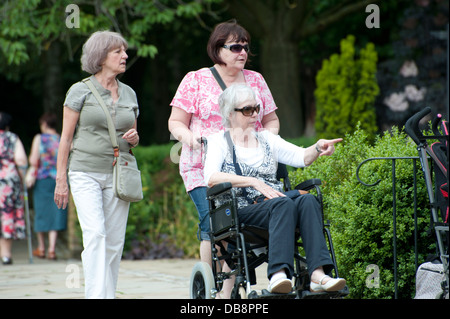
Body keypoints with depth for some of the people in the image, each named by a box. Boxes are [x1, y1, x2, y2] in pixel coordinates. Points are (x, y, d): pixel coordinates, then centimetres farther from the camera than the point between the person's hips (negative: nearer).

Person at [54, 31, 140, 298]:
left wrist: (134, 138, -2)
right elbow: (66, 138, 1)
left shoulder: (129, 93, 13)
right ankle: (96, 295, -22)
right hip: (86, 173, -4)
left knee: (115, 241, 1)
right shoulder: (81, 91, 0)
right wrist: (61, 180, -3)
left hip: (118, 175, 4)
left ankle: (108, 295, 10)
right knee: (95, 234, -19)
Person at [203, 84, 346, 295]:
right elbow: (211, 178, -9)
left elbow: (301, 157, 9)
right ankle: (278, 274, -54)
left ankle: (318, 275, -46)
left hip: (275, 203, 4)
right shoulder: (219, 141, 10)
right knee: (283, 204, -35)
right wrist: (254, 182, -18)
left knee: (307, 200, -29)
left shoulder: (267, 139, 24)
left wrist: (318, 149, -13)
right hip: (242, 210, -4)